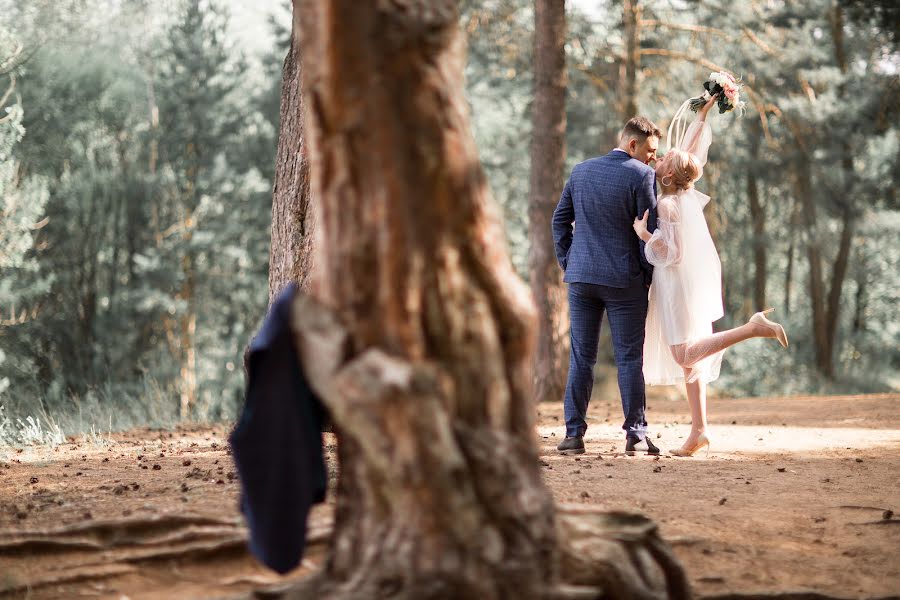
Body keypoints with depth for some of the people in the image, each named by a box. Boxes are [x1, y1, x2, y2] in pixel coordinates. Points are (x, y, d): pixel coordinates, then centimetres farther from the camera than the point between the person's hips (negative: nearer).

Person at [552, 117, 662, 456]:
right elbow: (649, 229, -9)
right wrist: (649, 274, 2)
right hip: (625, 281, -4)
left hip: (581, 277, 4)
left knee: (581, 357, 7)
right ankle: (635, 434, 0)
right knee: (629, 358, 1)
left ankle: (574, 433, 4)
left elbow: (560, 219, 13)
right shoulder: (642, 176, -8)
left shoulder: (581, 171, 10)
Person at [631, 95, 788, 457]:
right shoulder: (687, 194, 4)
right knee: (689, 357, 8)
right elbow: (692, 146, 16)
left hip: (679, 285, -9)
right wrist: (703, 113, 20)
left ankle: (754, 328, -16)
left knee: (685, 357, -11)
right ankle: (699, 430, 6)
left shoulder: (667, 206, -18)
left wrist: (643, 234, -19)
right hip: (697, 281, 9)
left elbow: (674, 253, -22)